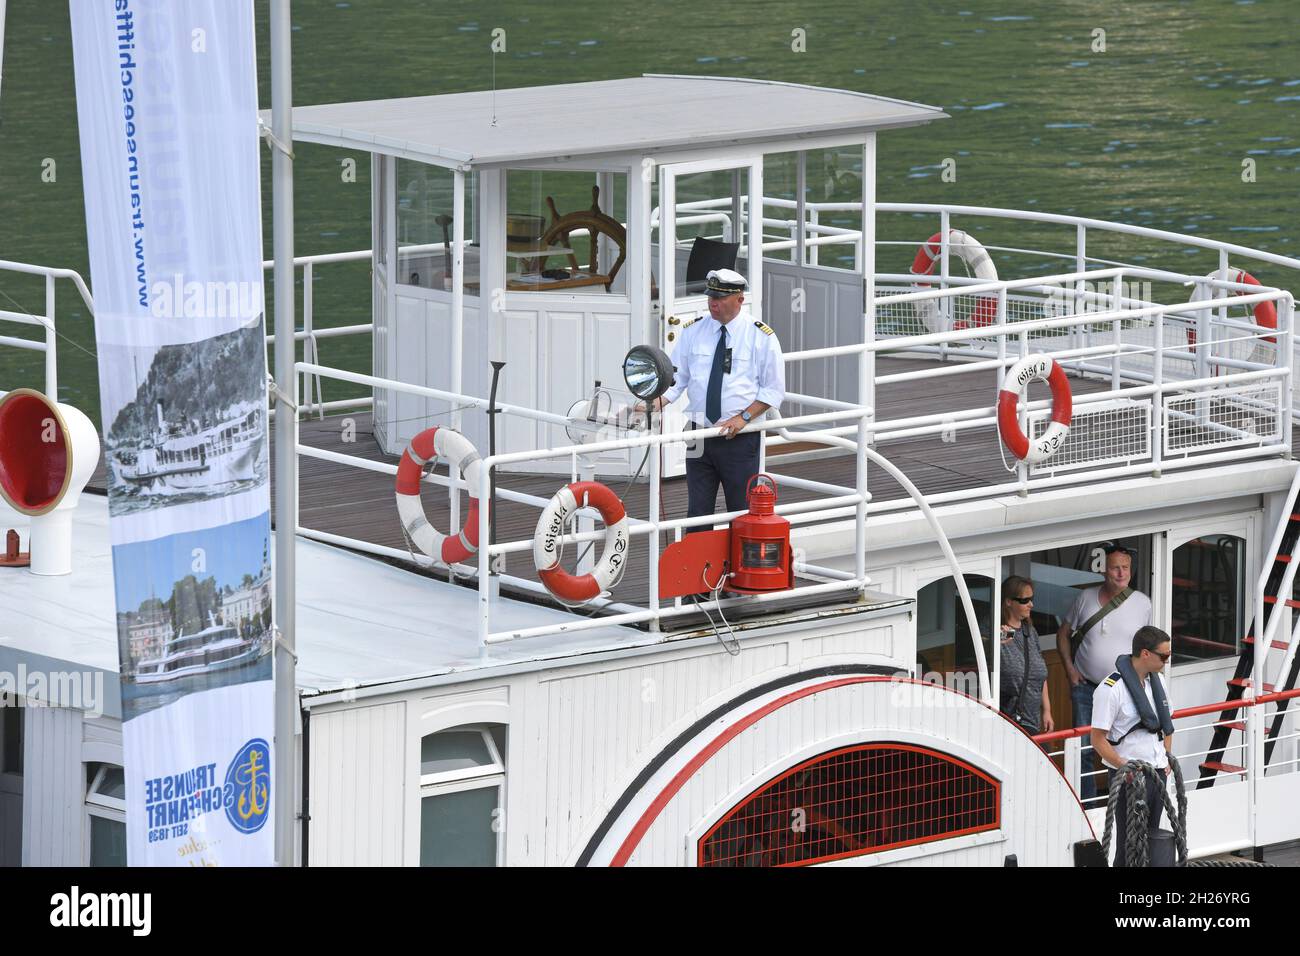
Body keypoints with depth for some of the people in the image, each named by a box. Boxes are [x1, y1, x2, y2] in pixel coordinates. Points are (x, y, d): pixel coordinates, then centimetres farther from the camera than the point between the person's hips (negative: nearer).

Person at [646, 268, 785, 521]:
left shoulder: (761, 336, -3)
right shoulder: (693, 332, 6)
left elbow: (773, 390, -2)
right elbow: (676, 378, 7)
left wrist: (743, 418, -14)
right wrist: (656, 403, -13)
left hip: (740, 438, -3)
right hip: (699, 436, 3)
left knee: (741, 512, 2)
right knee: (698, 511, 4)